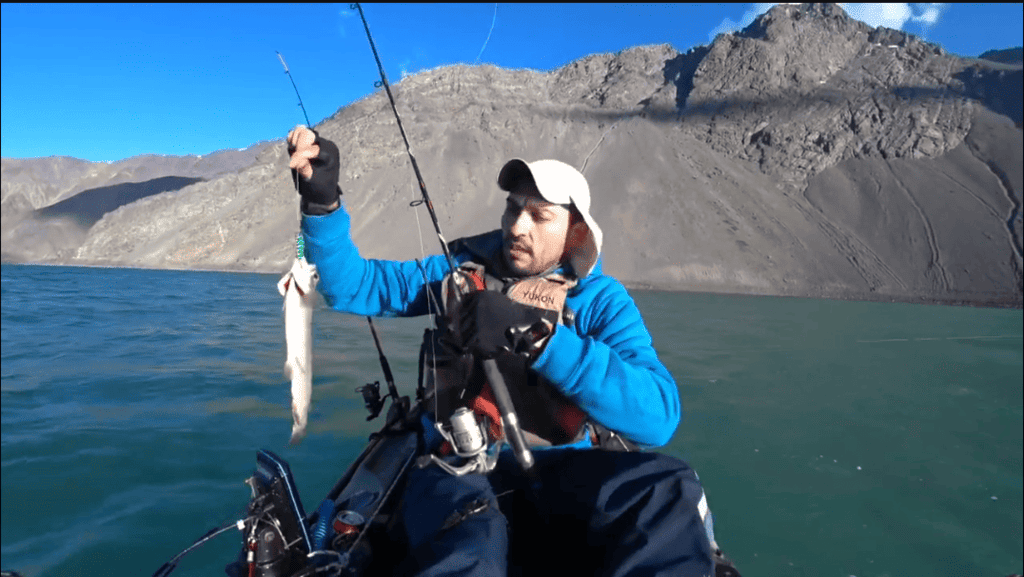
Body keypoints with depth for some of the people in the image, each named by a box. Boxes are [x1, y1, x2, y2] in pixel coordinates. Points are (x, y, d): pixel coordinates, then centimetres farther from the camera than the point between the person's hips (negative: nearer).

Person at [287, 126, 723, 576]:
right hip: (462, 467, -1)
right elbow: (353, 286, 10)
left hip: (567, 469, 2)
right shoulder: (462, 269, 9)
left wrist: (535, 334, -27)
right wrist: (322, 200, -8)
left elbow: (657, 413, -17)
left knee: (668, 492, -31)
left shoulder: (602, 300, 1)